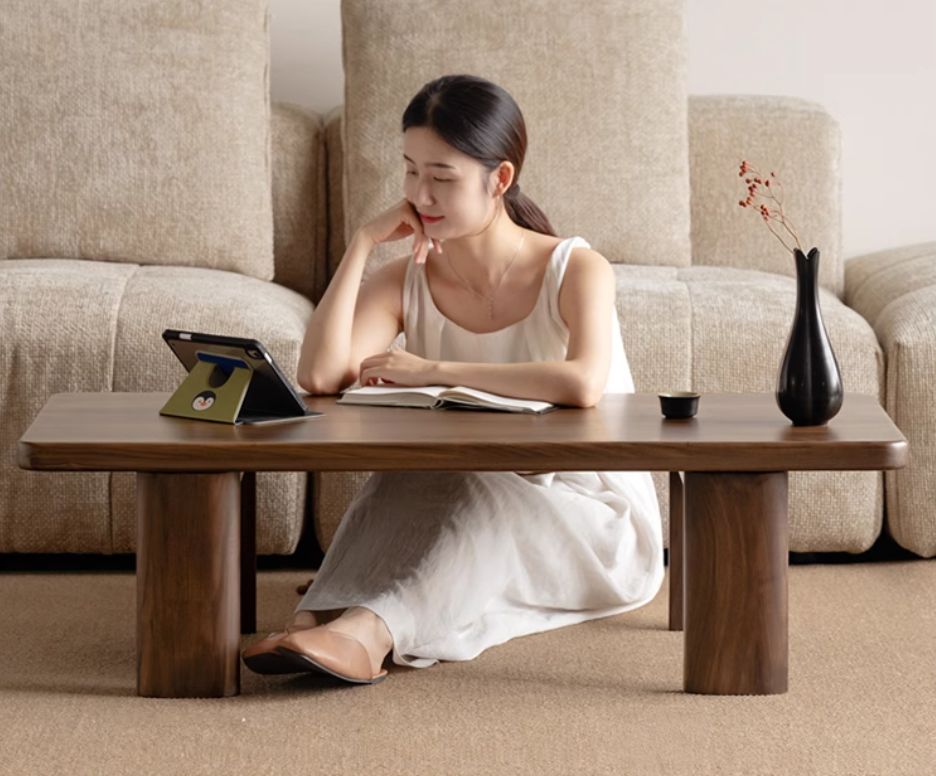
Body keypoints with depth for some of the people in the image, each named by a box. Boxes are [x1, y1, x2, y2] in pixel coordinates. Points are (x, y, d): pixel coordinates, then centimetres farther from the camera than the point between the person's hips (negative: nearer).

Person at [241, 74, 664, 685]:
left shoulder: (576, 270, -11)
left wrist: (431, 371, -26)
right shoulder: (406, 283, 1)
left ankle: (369, 630, -55)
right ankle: (321, 618, -49)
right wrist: (362, 243, -13)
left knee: (481, 497, -34)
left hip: (595, 524, -4)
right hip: (465, 525, 4)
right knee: (406, 481, -28)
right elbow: (320, 376, -17)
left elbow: (583, 384, -33)